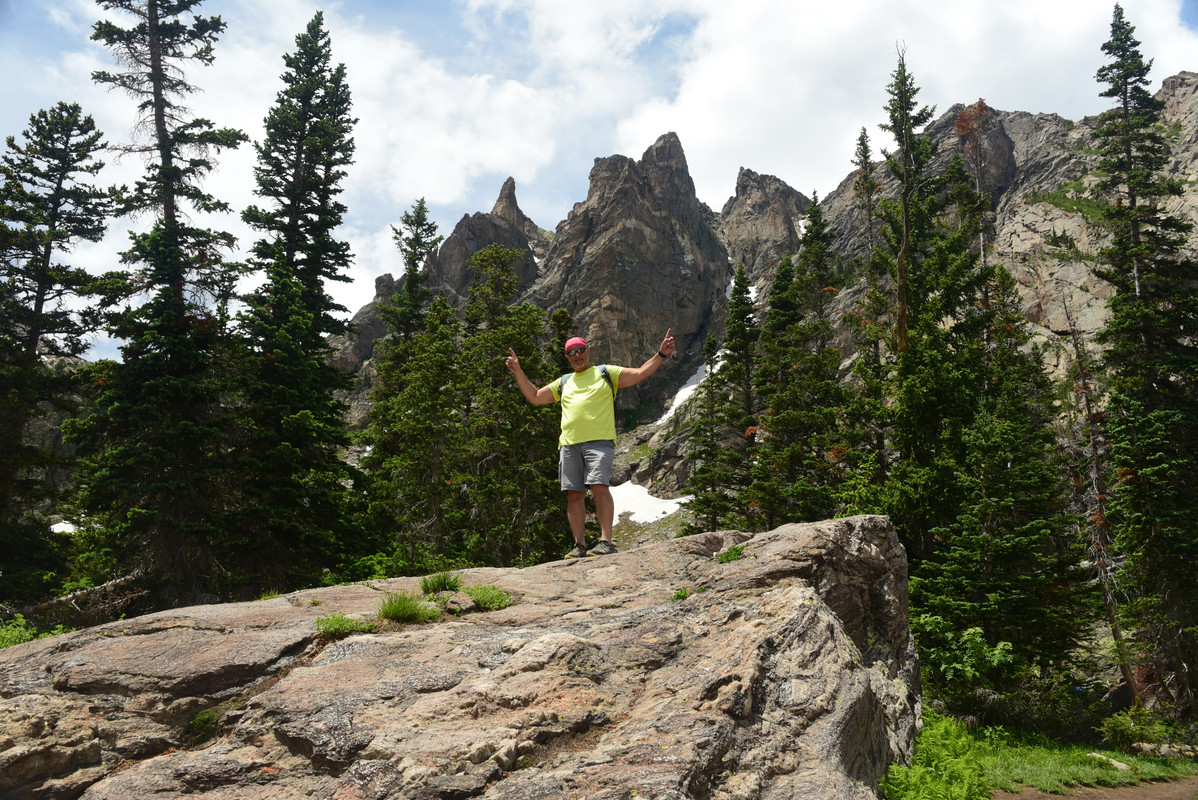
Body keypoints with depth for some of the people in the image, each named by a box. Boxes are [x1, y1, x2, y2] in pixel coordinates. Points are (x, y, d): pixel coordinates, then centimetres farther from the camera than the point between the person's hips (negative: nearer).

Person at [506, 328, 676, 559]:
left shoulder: (606, 373, 15)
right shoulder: (563, 383, 27)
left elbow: (640, 373, 7)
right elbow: (534, 397, 29)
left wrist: (661, 354, -4)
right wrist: (518, 372, 22)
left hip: (599, 441, -4)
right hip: (569, 444, 5)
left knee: (599, 486, -19)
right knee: (574, 493, 0)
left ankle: (606, 541, -20)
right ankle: (579, 545, 5)